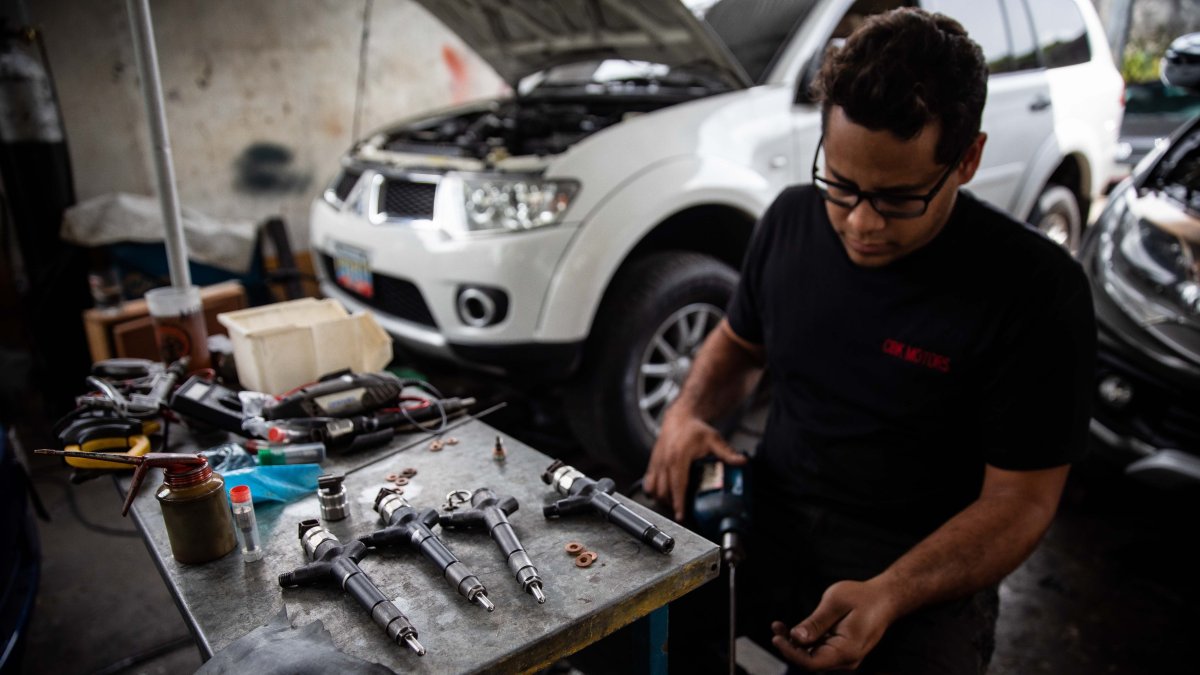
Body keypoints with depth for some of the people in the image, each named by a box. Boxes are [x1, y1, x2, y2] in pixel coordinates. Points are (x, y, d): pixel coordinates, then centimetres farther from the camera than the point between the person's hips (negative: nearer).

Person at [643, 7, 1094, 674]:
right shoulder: (792, 218, -2)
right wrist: (688, 412, -6)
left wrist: (888, 596, -27)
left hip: (921, 570, -2)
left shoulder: (1034, 289, -15)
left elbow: (1020, 500, -12)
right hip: (766, 522, 3)